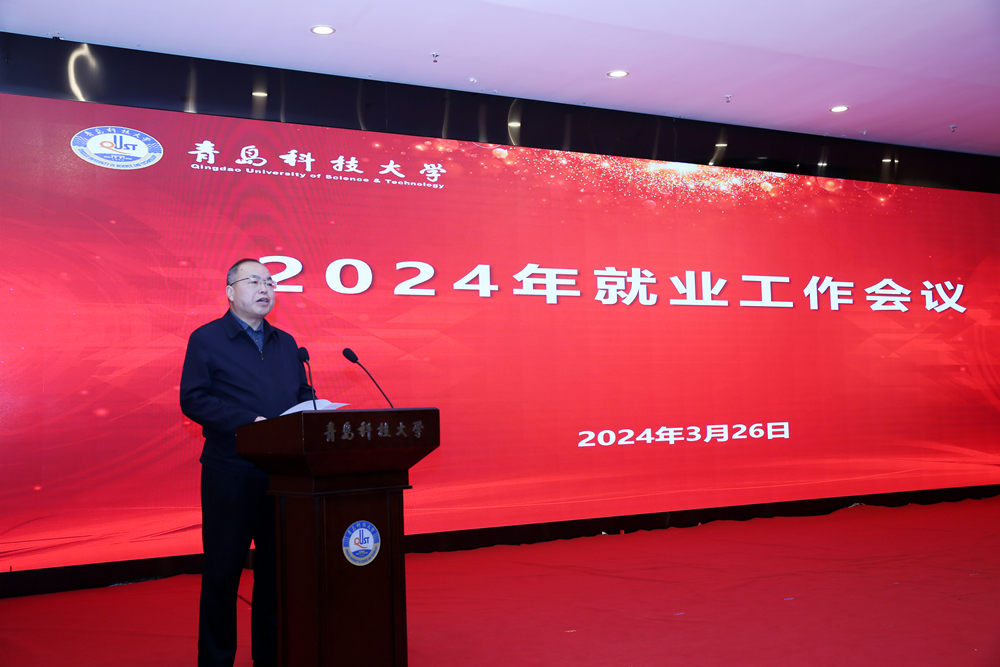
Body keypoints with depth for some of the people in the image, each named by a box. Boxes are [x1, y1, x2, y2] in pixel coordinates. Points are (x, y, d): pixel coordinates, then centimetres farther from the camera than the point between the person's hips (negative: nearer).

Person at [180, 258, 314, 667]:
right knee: (224, 569, 3)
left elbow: (305, 395, 19)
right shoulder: (206, 339, 1)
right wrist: (248, 422, -18)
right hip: (231, 474, -5)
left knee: (277, 566, 10)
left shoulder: (286, 343, 17)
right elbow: (193, 400, -8)